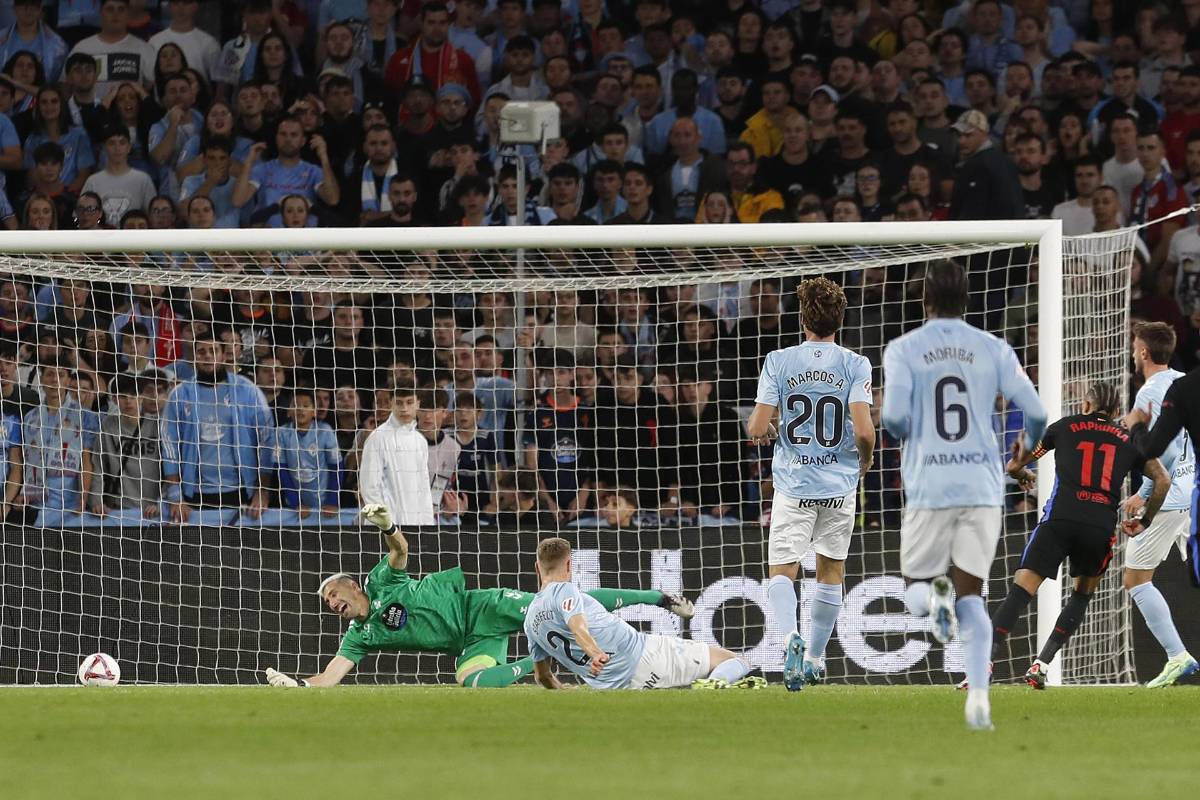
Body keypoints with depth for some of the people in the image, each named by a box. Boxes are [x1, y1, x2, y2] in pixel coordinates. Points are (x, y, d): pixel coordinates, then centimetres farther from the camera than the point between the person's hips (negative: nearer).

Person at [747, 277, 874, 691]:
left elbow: (757, 429, -8)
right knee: (831, 569, 18)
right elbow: (864, 431, -14)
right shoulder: (855, 365, -6)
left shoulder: (778, 362, -4)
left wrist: (766, 433, 16)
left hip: (793, 483, -1)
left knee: (782, 571, 0)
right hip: (840, 484, 1)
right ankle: (815, 658, 26)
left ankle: (790, 637, -29)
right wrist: (865, 461, 7)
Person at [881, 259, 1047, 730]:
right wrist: (1030, 443, 23)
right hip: (983, 486, 1)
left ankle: (934, 597, -25)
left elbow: (894, 417, -13)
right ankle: (979, 695, -11)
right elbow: (1035, 413, 0)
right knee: (971, 595, 9)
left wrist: (902, 434, 12)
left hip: (928, 487, -1)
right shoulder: (993, 350, 4)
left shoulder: (904, 350, 0)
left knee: (915, 595, 14)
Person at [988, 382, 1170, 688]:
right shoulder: (1129, 440, 20)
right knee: (1082, 594, 23)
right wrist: (1145, 521, 25)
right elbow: (1162, 480, 12)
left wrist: (1023, 476, 46)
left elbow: (1014, 465, 22)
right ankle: (1041, 665, 11)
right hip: (1102, 527, 1)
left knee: (1021, 591, -6)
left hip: (1059, 520, -1)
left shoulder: (1065, 426, 18)